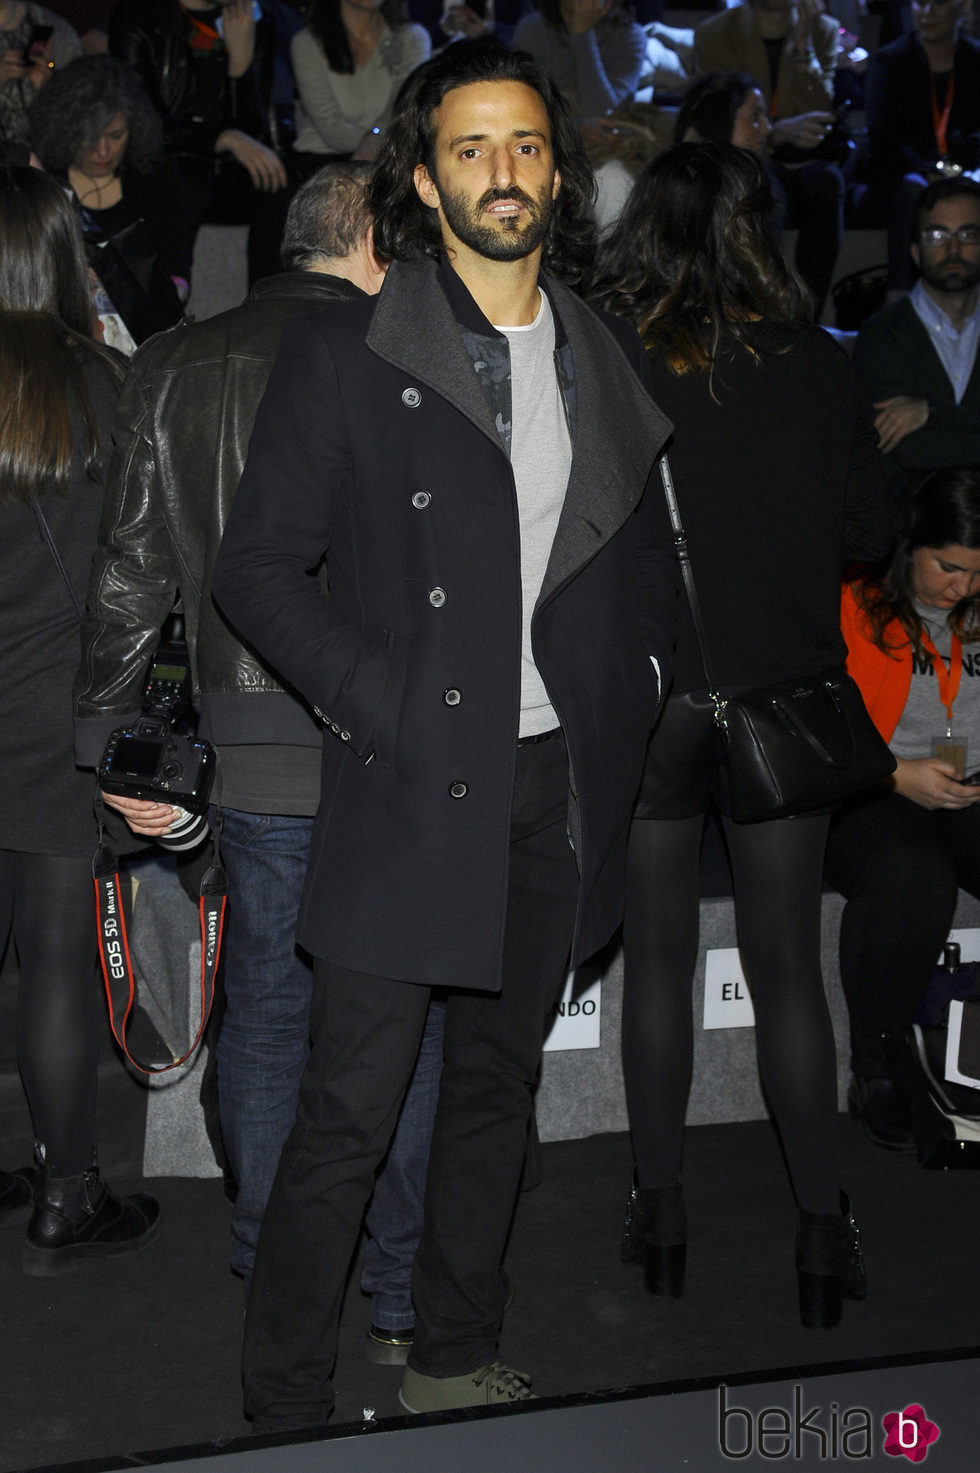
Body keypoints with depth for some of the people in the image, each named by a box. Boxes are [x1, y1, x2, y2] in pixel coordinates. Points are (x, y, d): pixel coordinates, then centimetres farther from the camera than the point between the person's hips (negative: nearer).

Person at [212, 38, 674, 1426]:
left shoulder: (604, 362, 10)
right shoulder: (345, 355, -5)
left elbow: (645, 554, 21)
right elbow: (255, 565, -6)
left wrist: (636, 684, 5)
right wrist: (378, 700, -14)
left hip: (556, 785, 5)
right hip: (410, 783, -5)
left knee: (498, 1081, 16)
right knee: (350, 1105, -2)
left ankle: (456, 1361, 32)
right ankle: (286, 1403, 12)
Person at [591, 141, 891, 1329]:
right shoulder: (816, 366, -7)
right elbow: (866, 532, 1)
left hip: (647, 692, -1)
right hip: (784, 696, 1)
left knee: (658, 958, 12)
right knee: (788, 969, 8)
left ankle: (661, 1210, 21)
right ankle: (823, 1232, 12)